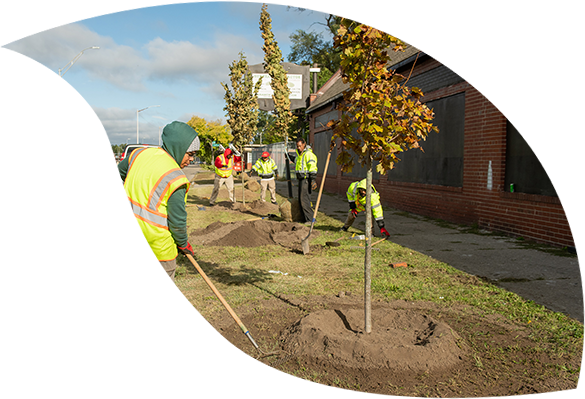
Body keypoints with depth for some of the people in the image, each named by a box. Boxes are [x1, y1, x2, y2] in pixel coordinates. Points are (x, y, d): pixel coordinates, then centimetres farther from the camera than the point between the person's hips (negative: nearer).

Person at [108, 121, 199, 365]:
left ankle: (124, 330, 3)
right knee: (161, 293, 13)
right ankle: (159, 341, 27)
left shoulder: (140, 153, -1)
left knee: (135, 287, 20)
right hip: (156, 245, -6)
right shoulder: (175, 179, -22)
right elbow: (177, 221, -17)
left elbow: (121, 170, 20)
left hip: (125, 238, 6)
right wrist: (183, 244, 2)